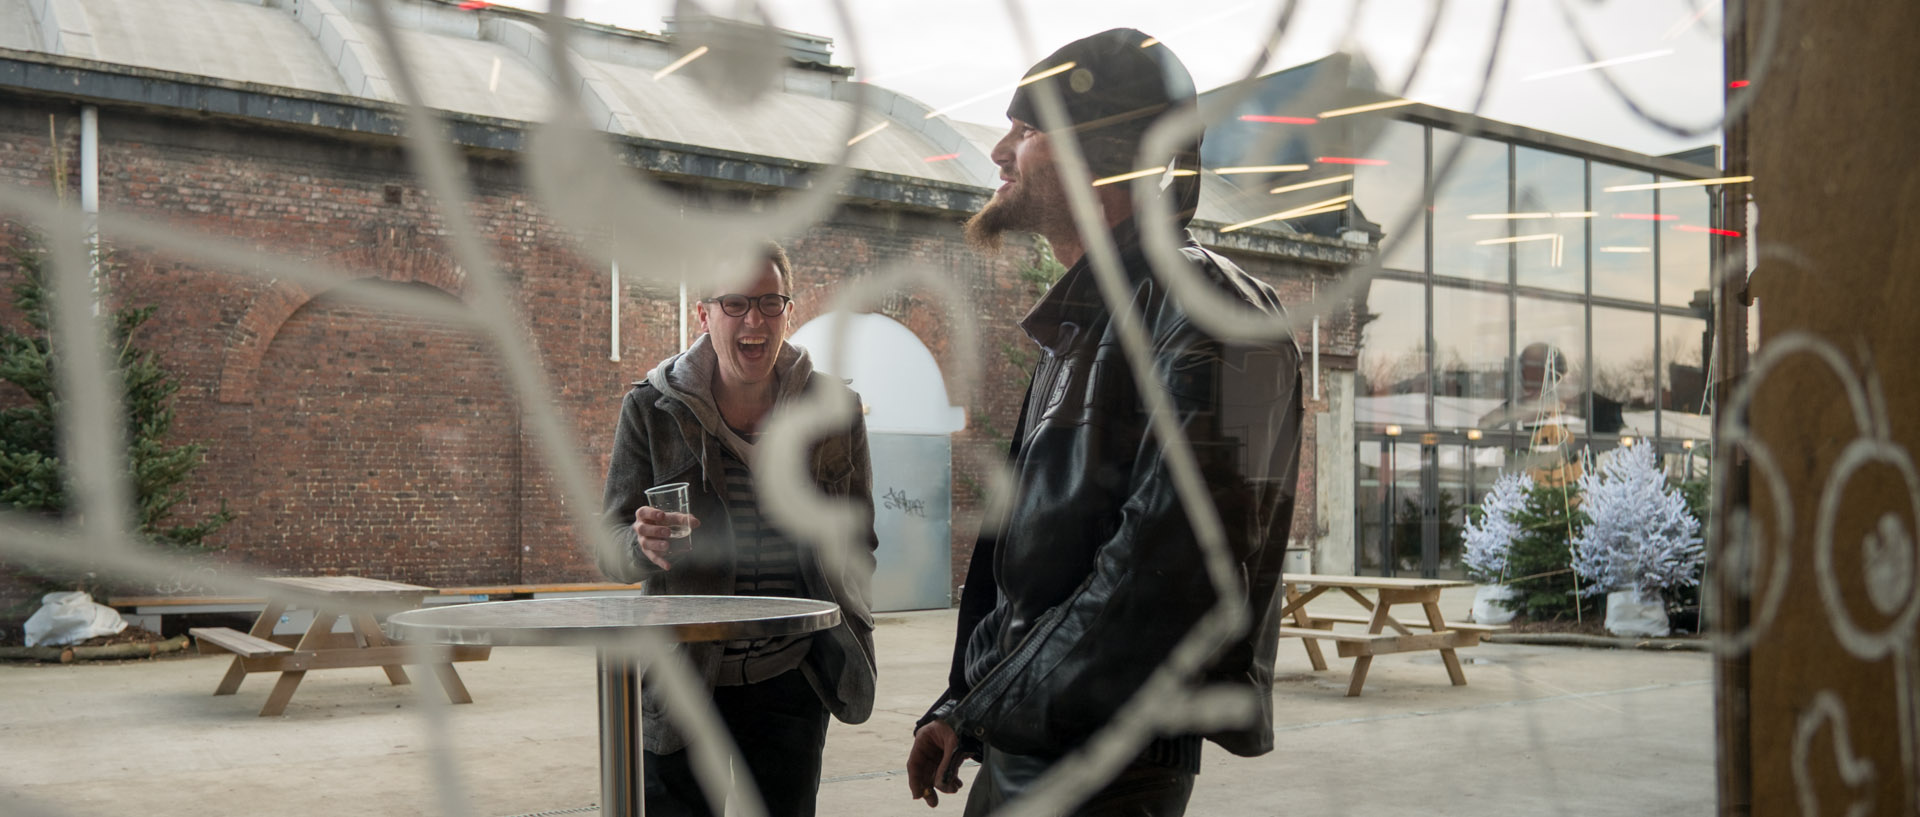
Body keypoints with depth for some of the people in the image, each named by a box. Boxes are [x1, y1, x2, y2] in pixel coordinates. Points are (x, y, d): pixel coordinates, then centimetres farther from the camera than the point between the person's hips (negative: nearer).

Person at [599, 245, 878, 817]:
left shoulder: (837, 410, 3)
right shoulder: (651, 409, -2)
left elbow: (858, 543, 13)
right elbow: (611, 547, -1)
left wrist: (853, 641, 7)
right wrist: (644, 547, -24)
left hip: (791, 683, 1)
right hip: (678, 679, -1)